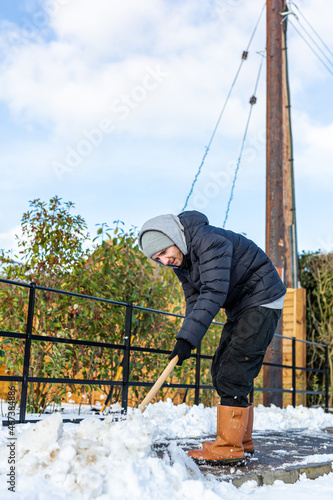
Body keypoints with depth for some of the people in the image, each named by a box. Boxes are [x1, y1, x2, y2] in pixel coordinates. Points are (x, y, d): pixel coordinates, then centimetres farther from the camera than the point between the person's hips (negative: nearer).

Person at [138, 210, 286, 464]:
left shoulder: (210, 241, -27)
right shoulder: (180, 260, 3)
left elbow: (213, 293, -35)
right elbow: (194, 299, 8)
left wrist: (187, 338, -37)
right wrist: (186, 339, -5)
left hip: (262, 300, -10)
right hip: (239, 307, 10)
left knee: (233, 370, -15)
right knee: (221, 369, 9)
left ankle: (229, 446, -9)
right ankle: (242, 439, 18)